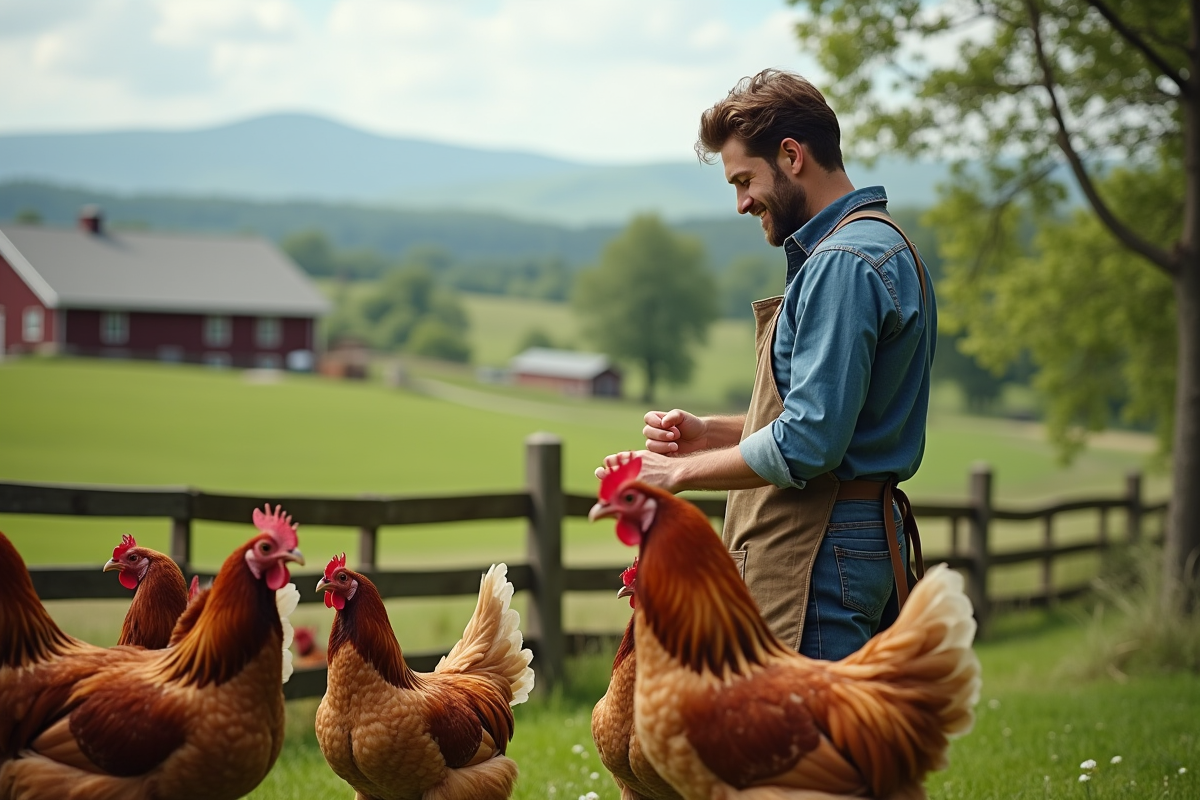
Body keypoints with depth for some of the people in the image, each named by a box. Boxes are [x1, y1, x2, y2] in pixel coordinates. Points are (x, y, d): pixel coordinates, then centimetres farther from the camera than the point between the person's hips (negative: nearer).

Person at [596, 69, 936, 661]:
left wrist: (681, 470, -10)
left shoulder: (843, 262, -16)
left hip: (820, 553, -11)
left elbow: (808, 444, -22)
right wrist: (708, 433, 12)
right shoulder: (878, 246, 19)